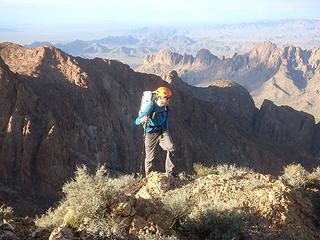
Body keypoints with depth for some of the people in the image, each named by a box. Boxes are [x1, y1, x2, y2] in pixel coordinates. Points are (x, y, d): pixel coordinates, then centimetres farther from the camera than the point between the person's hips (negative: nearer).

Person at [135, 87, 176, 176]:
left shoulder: (166, 108, 4)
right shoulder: (151, 106, -16)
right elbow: (137, 121, -22)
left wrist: (166, 135, 24)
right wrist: (142, 120, -45)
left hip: (162, 132, 5)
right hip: (150, 133, -4)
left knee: (171, 149, -20)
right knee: (150, 157, 2)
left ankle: (170, 172, -9)